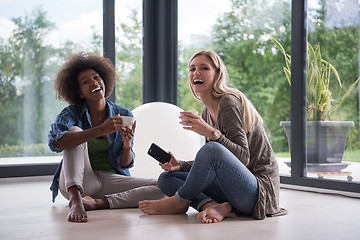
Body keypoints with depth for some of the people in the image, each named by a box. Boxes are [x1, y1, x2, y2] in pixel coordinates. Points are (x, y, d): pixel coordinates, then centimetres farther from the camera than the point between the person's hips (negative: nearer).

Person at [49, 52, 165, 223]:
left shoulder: (123, 115, 4)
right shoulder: (72, 113, -2)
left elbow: (125, 164, 2)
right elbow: (55, 141, -25)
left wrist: (127, 146, -22)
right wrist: (101, 130, -34)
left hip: (112, 180, 2)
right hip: (76, 182, -2)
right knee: (75, 130, -23)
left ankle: (98, 202, -29)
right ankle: (75, 199, -41)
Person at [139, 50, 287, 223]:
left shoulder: (229, 102, -13)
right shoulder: (207, 111, 13)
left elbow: (243, 158, -20)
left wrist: (211, 133, -31)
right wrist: (180, 165, 4)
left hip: (259, 187, -9)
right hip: (232, 184, 9)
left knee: (212, 149, -35)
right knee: (165, 179, 5)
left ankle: (178, 202, -11)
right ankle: (214, 206, -18)